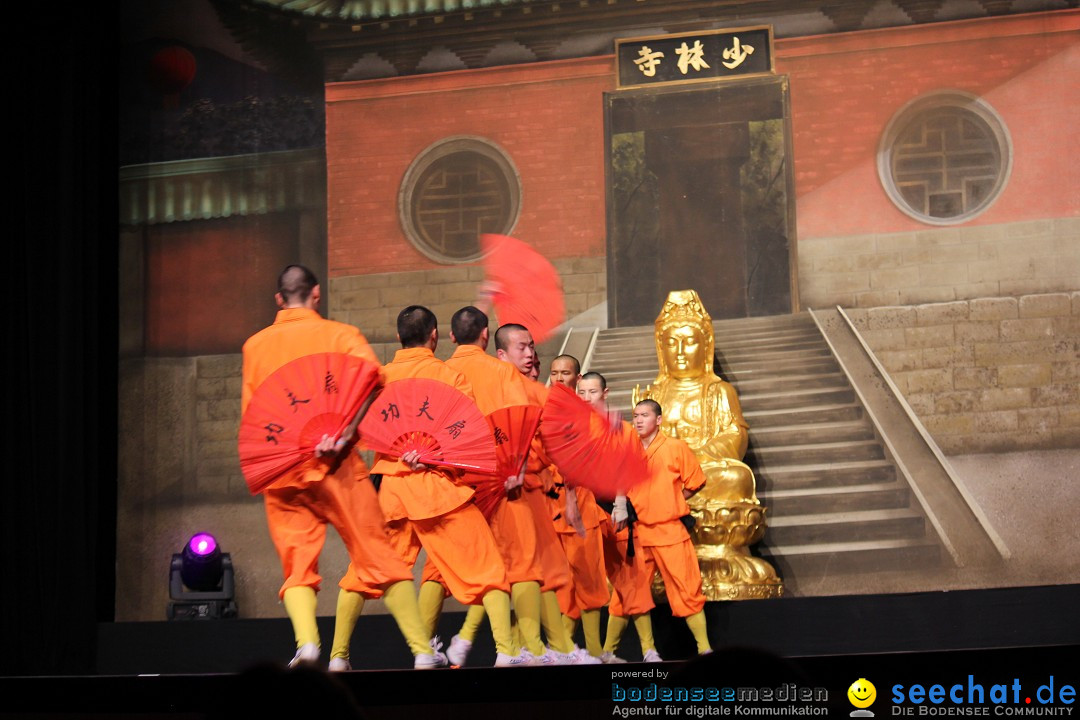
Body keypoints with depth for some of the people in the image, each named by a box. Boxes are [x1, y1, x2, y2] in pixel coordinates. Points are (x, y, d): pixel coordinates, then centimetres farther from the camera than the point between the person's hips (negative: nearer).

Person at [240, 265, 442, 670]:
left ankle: (306, 640, -19)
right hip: (331, 465, -3)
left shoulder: (254, 345, 13)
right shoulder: (338, 334, 3)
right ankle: (422, 651, -2)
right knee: (378, 557, 1)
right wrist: (346, 432, -20)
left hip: (278, 473, 3)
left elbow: (249, 413, 14)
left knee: (297, 567, 7)